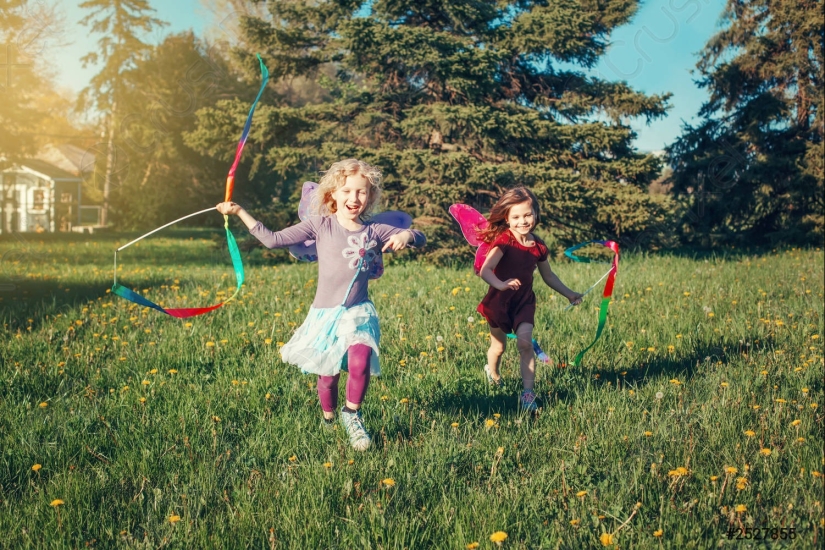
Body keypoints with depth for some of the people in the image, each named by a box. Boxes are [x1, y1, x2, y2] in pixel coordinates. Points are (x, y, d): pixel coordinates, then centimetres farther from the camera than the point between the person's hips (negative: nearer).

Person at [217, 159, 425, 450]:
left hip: (358, 312, 0)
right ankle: (328, 421, 36)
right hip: (325, 313, 0)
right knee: (327, 376, 7)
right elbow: (273, 239, -2)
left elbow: (419, 238, 6)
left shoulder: (374, 231, 1)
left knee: (360, 362, -25)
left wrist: (405, 235, -18)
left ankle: (352, 414, 0)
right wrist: (239, 212, -5)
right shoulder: (321, 225, -2)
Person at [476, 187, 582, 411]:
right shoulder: (503, 241, -18)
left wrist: (569, 294, 17)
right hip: (499, 301, -3)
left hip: (524, 301, 3)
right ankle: (492, 373, 47)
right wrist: (501, 284, -48)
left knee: (525, 342, -16)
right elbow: (485, 271, -30)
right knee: (498, 346, 14)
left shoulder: (538, 246, -1)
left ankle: (528, 393, -11)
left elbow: (548, 276, 15)